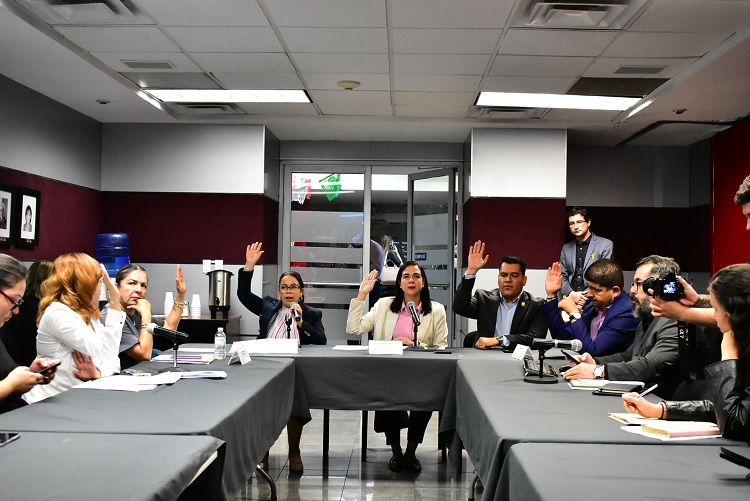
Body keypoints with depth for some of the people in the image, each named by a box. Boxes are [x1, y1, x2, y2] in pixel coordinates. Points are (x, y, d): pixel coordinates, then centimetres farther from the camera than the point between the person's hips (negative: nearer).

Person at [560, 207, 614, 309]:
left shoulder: (606, 245, 3)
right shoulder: (566, 248, 17)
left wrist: (586, 296, -10)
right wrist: (571, 294, -6)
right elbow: (562, 276, 14)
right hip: (570, 300, 3)